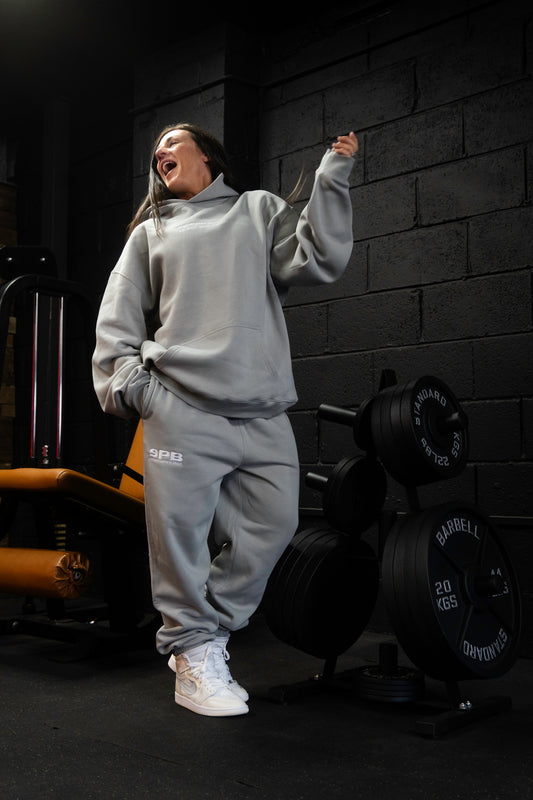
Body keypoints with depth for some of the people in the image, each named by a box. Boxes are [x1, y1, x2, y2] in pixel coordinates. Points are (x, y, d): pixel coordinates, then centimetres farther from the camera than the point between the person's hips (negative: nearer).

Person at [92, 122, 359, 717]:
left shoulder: (260, 209, 21)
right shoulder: (151, 233, 23)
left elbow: (317, 261, 6)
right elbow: (119, 314, 17)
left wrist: (332, 178, 3)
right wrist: (121, 375, 1)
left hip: (262, 412, 1)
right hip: (182, 406, -1)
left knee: (272, 523, -1)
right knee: (182, 528, -7)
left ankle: (210, 634, 17)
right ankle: (192, 650, 10)